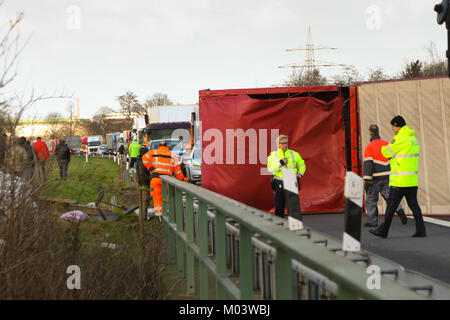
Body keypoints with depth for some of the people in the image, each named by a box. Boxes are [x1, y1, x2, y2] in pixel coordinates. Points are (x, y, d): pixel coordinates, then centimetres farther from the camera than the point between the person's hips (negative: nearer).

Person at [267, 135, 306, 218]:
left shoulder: (294, 154, 10)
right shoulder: (273, 155, 4)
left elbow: (302, 165, 23)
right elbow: (270, 169, -7)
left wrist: (300, 173, 6)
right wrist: (280, 163, -15)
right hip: (280, 184, -1)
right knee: (279, 206, 2)